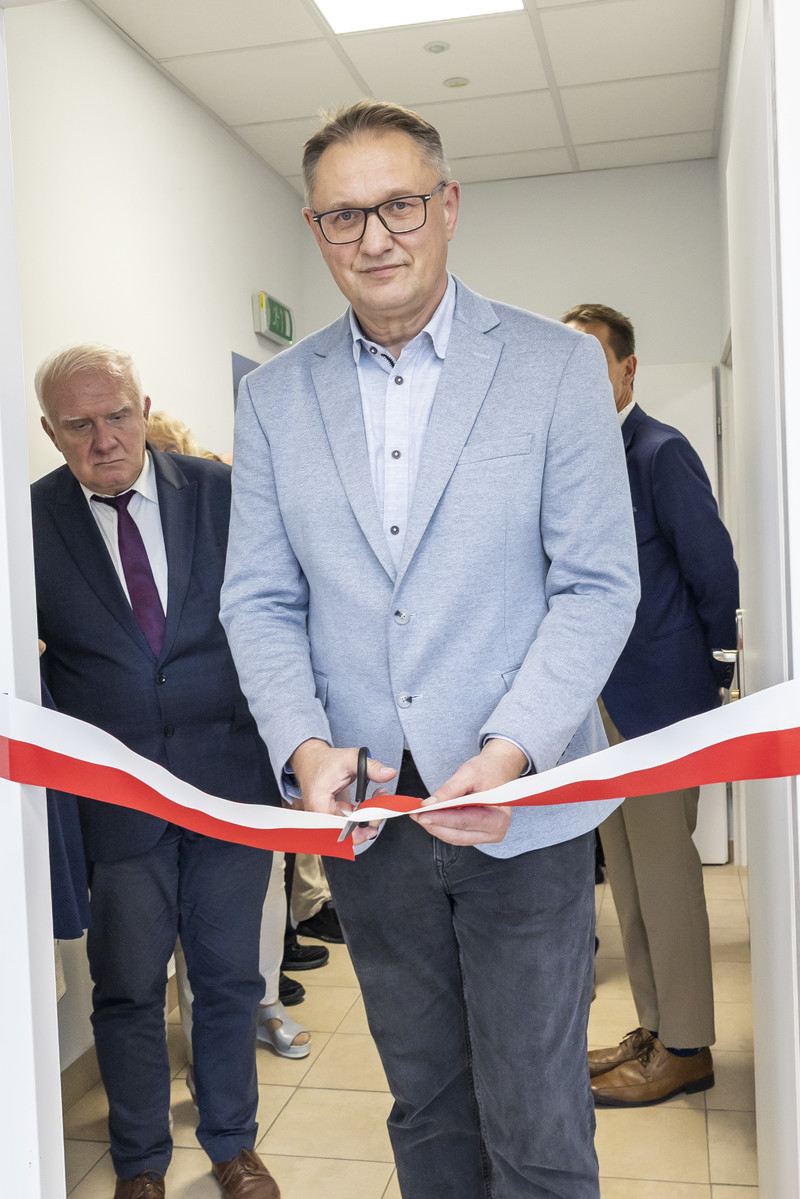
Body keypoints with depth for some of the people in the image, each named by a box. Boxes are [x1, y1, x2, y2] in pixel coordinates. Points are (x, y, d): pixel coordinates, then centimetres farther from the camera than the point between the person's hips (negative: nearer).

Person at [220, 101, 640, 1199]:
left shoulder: (559, 367, -3)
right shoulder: (274, 397, 6)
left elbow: (598, 585, -6)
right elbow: (259, 600, 4)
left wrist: (510, 755, -20)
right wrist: (305, 747, -13)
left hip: (522, 813, -2)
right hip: (363, 816, 3)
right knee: (425, 1108, 20)